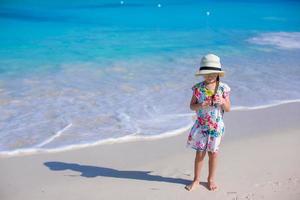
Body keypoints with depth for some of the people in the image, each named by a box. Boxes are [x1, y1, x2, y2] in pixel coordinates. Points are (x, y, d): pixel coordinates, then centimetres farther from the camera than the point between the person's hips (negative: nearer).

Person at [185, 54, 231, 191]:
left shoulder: (223, 88, -6)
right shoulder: (198, 88, -6)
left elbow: (228, 109, -3)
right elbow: (191, 106, -1)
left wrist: (222, 102, -24)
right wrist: (200, 105, -22)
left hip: (216, 126, 0)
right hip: (201, 125, 0)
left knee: (213, 153, 11)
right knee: (200, 152, 6)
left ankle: (211, 179, 28)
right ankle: (196, 179, 22)